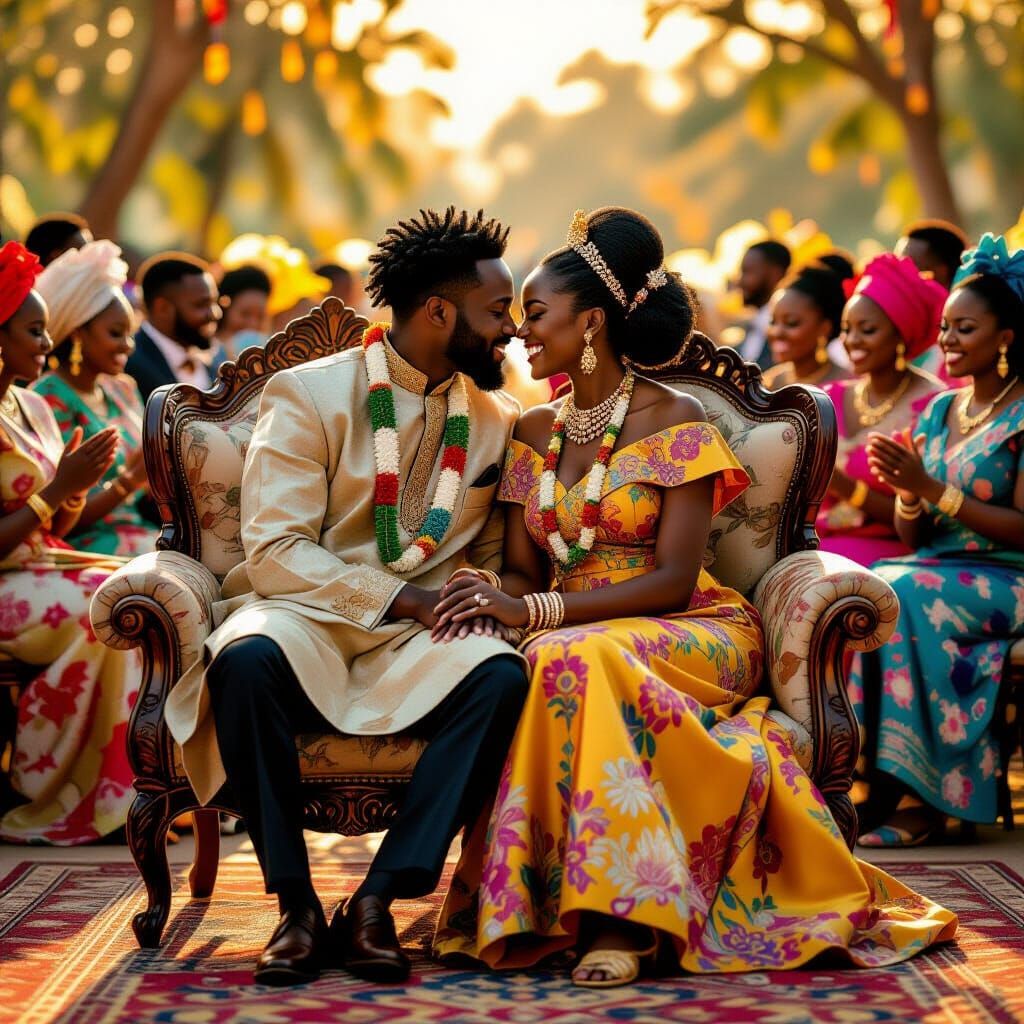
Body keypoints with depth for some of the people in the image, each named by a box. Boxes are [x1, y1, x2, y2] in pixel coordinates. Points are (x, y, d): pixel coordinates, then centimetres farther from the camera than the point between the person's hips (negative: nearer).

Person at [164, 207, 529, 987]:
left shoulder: (496, 421, 12)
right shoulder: (307, 395, -2)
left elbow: (492, 558, 17)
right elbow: (274, 550, -10)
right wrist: (397, 598, -19)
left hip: (420, 643, 3)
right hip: (307, 619, -3)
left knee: (502, 676, -31)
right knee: (244, 656, -38)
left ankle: (376, 903, -27)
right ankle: (296, 906, -25)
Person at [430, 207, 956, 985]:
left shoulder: (675, 421, -4)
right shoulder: (535, 433, 15)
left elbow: (674, 578, -14)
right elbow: (521, 570, 10)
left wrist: (538, 611, -24)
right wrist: (496, 603, -16)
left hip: (688, 632, -4)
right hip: (574, 635, 5)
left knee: (581, 660, -38)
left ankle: (618, 912, -39)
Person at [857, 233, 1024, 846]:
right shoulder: (939, 412, 15)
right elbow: (913, 537, 14)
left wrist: (933, 489, -17)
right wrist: (907, 493, -8)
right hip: (936, 571, 6)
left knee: (899, 594, -32)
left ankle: (898, 789, -26)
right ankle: (920, 799, -25)